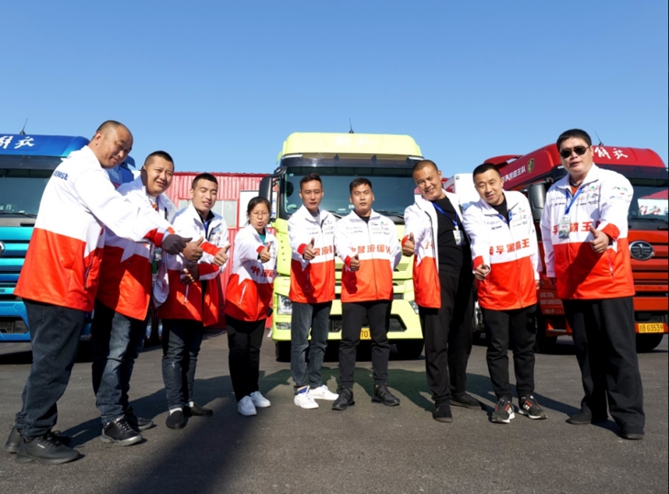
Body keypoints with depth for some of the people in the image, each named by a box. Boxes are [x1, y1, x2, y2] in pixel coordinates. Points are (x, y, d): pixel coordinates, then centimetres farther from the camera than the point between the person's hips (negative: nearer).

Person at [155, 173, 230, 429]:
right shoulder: (180, 219, -8)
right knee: (175, 350, -5)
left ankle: (187, 401, 23)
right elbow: (173, 257, -20)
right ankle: (175, 407, 1)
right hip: (178, 291, -6)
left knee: (192, 350, 13)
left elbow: (220, 263, 0)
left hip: (203, 293, 6)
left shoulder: (219, 224, 8)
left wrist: (199, 271, -19)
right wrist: (209, 258, -30)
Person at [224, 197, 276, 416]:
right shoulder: (243, 235, -10)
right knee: (239, 349, -2)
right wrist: (260, 253, -58)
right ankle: (242, 396, 4)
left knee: (254, 349, 13)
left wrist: (269, 301, 15)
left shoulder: (272, 240, 10)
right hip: (239, 300, -6)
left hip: (260, 302, 6)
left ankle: (253, 391, 24)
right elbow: (249, 248, -36)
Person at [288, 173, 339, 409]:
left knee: (320, 341, 14)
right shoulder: (296, 220, -13)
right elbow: (296, 242, -34)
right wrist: (304, 250, -56)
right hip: (303, 291, -6)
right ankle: (301, 389, 8)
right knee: (301, 341, -1)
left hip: (325, 290, 7)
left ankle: (315, 385, 27)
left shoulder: (330, 219, 8)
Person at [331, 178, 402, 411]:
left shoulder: (387, 223, 16)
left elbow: (396, 253, 13)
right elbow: (342, 249, -14)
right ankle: (346, 390, 4)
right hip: (353, 292, -3)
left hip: (382, 291, 3)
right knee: (349, 340, -3)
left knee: (381, 340, 9)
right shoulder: (343, 224, 6)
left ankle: (381, 388, 18)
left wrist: (384, 274, 3)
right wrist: (350, 261, -34)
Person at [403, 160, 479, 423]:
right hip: (437, 278, -5)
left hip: (464, 276, 5)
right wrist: (408, 243, -44)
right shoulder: (416, 210, 1)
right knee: (437, 341, -5)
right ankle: (441, 399, 6)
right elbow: (414, 229, -21)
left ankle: (458, 391, 28)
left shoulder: (458, 202, 17)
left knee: (462, 338, 13)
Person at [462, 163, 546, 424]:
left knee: (525, 346, 14)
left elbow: (531, 238, 11)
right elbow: (479, 241, -31)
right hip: (493, 292, -3)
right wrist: (479, 264, -51)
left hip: (524, 289, 4)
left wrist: (535, 275, 13)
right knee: (498, 348, 3)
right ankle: (503, 400, 16)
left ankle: (526, 397, 28)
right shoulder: (473, 213, -11)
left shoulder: (520, 201, 2)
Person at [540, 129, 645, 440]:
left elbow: (615, 211, -25)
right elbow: (548, 235, 18)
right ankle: (594, 408, 23)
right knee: (587, 351, 13)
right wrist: (553, 272, 15)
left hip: (609, 283, -5)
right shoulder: (555, 192, 13)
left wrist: (606, 232, -46)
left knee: (619, 350, -1)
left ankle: (629, 415, 8)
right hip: (571, 287, 5)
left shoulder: (612, 182, -2)